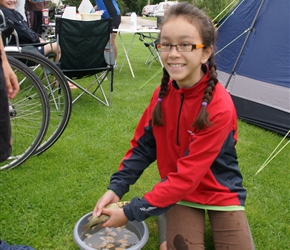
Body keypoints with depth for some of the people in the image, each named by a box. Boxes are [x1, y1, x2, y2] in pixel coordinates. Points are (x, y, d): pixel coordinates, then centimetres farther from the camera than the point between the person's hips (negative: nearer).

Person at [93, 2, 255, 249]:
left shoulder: (219, 108, -30)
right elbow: (143, 145, -1)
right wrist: (116, 188, -13)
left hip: (220, 192, -2)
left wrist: (131, 212, -27)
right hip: (180, 193, 3)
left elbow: (187, 175, -29)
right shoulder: (163, 93, -11)